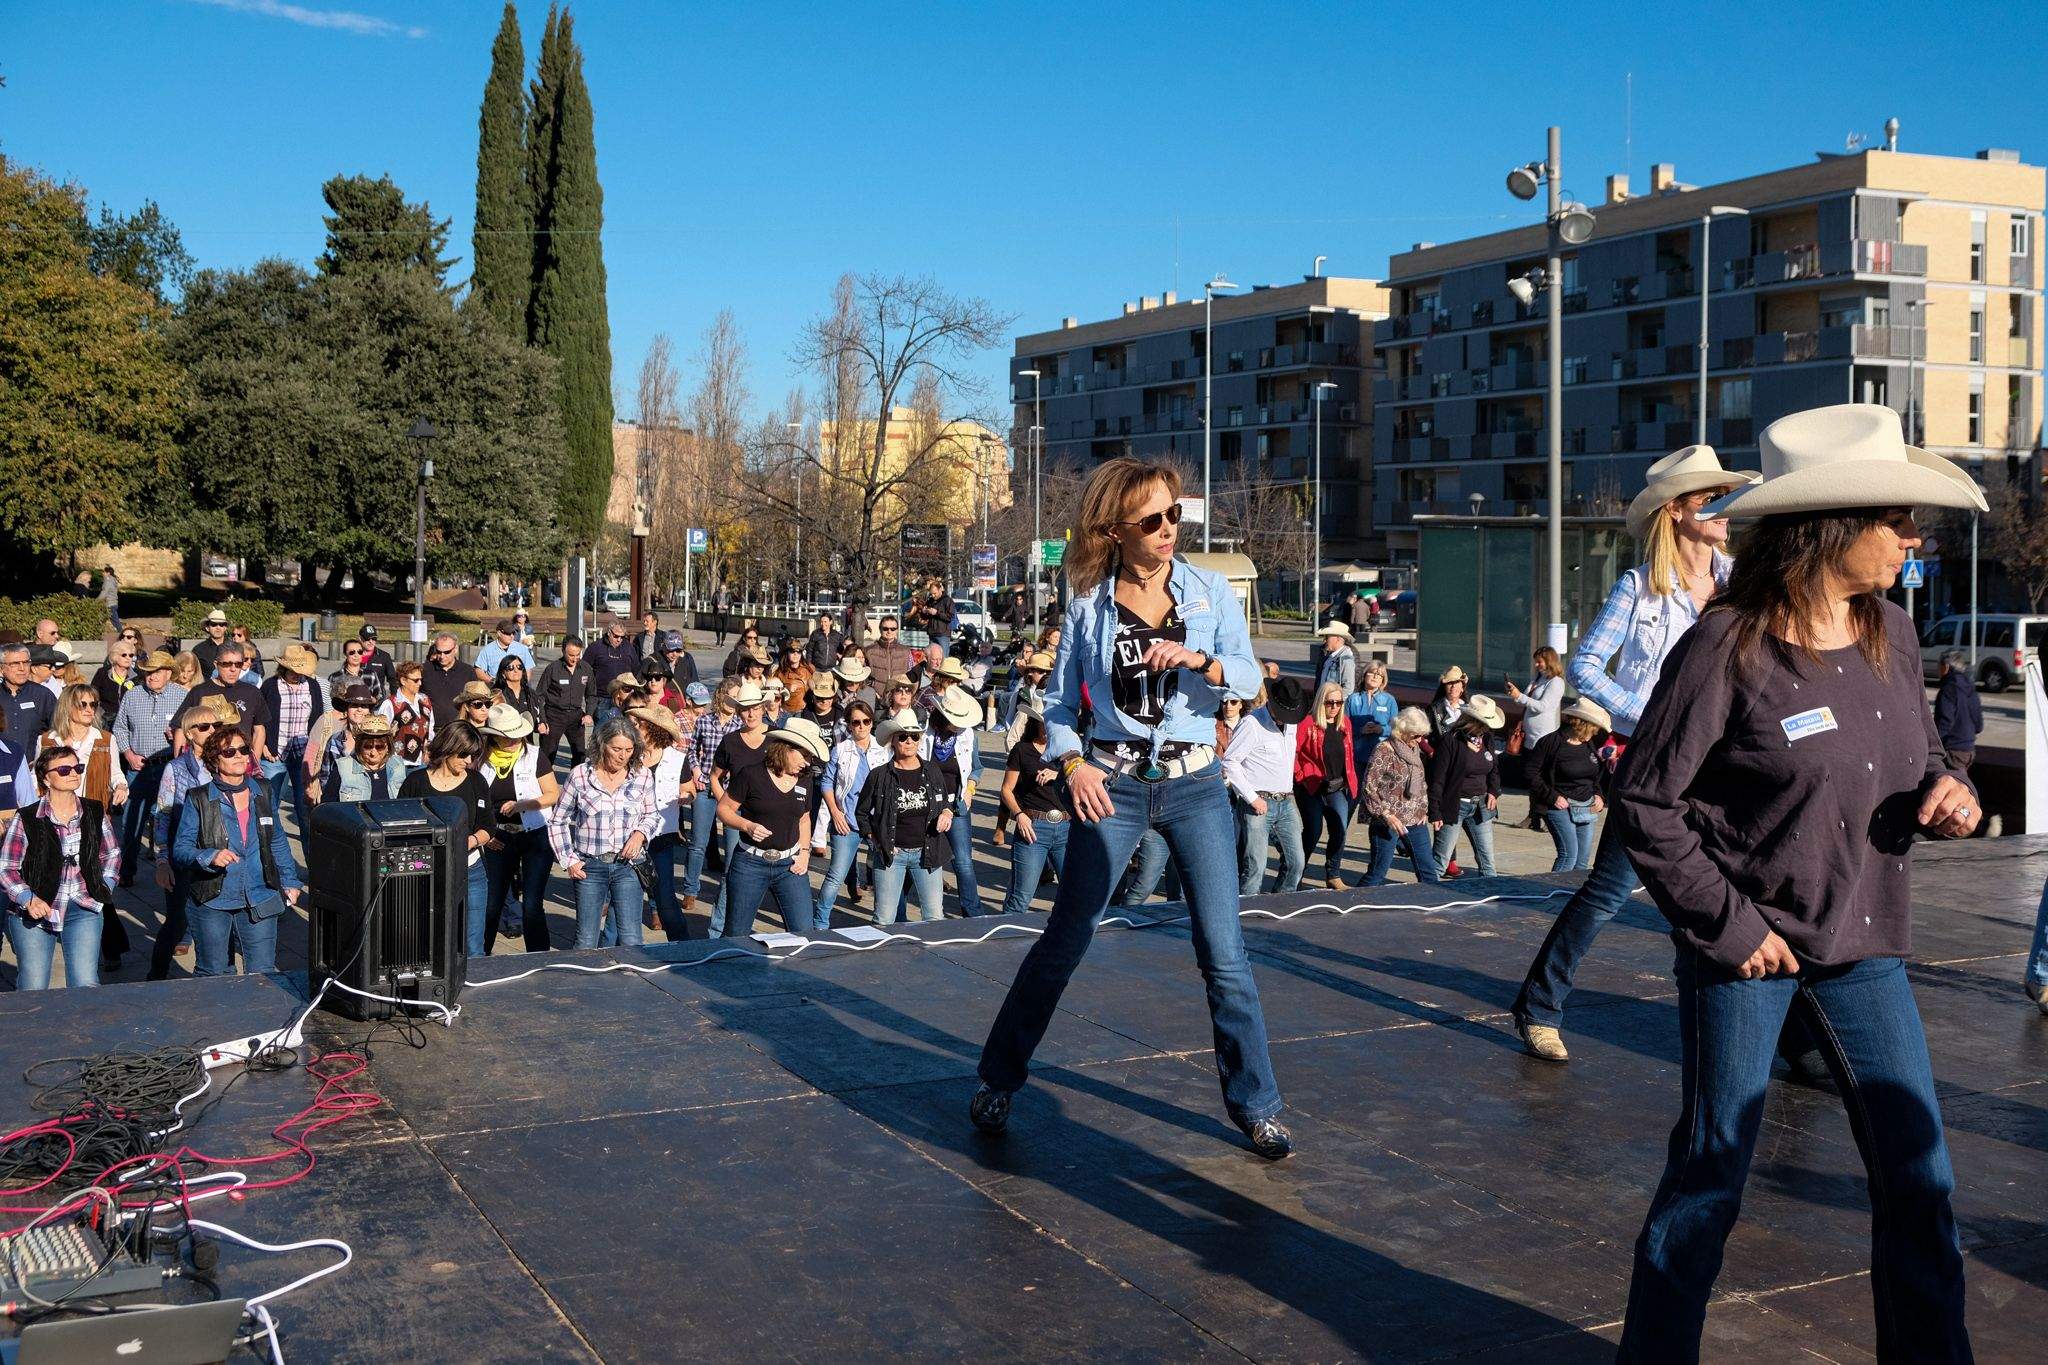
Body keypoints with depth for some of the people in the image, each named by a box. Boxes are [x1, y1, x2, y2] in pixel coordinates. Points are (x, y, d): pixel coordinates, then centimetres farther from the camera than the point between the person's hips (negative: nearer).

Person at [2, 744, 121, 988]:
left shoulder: (95, 812, 3)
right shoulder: (26, 819, -7)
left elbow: (112, 853, 18)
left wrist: (104, 888, 5)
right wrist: (28, 899, -17)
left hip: (84, 908, 2)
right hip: (34, 911, -2)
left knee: (86, 986, -5)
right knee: (33, 989, 2)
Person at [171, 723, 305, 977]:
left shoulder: (262, 794, 6)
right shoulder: (199, 799, -5)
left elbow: (278, 842, 16)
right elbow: (180, 849, -7)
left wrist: (290, 882, 10)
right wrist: (210, 857, -25)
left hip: (260, 900, 2)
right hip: (212, 902, -2)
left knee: (263, 974, 3)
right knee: (213, 975, 10)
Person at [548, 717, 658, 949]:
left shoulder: (643, 777, -1)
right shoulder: (580, 775, -5)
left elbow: (651, 815, 15)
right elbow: (558, 821, 5)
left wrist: (640, 834, -6)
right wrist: (568, 860, -1)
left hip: (627, 864, 1)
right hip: (589, 866, -1)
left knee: (631, 940, -4)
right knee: (586, 942, 6)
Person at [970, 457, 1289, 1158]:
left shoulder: (1210, 590, 1)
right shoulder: (1089, 601, 0)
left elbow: (1249, 677, -4)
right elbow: (1060, 697, 6)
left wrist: (1199, 660, -23)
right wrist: (1072, 763, -10)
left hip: (1194, 784, 1)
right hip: (1114, 783, 0)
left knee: (1224, 954, 0)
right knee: (1064, 942, 4)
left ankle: (1255, 1106, 13)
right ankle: (998, 1080, 20)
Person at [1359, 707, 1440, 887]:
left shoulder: (1415, 750, 11)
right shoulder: (1384, 752, -12)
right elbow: (1368, 788, -14)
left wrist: (1424, 809, 11)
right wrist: (1386, 815, -19)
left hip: (1415, 820, 7)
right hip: (1388, 822, -7)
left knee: (1428, 871, 8)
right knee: (1378, 872, -4)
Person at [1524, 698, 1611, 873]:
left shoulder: (1590, 745, 9)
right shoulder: (1551, 742, -11)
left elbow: (1597, 774, 25)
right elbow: (1531, 772, -12)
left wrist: (1598, 794, 9)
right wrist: (1552, 796, -15)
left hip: (1587, 807, 7)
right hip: (1561, 806, -7)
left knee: (1582, 862, 5)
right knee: (1569, 854, -18)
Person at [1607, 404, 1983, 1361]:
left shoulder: (1890, 634, 4)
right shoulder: (1728, 646, -16)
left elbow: (1917, 764, 18)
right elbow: (1642, 799, -13)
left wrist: (1950, 797, -5)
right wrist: (1727, 922, -14)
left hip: (1863, 948, 6)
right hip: (1744, 953, -6)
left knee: (1918, 1180, 9)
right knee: (1711, 1175, 6)